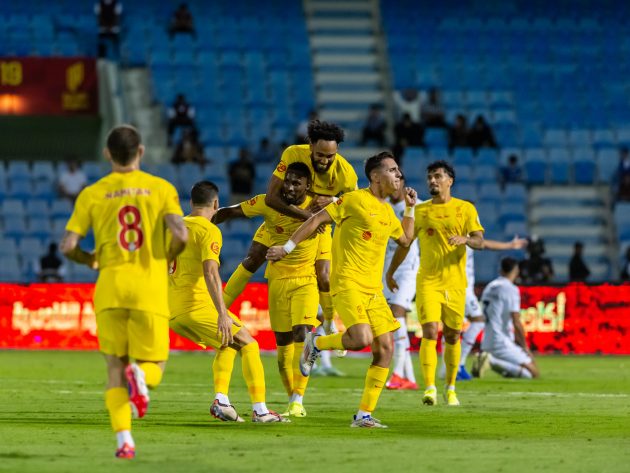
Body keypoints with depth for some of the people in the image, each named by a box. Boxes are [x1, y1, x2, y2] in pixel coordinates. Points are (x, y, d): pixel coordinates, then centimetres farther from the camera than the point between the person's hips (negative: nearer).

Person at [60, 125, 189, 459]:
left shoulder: (92, 194, 6)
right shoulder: (161, 188, 3)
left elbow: (68, 246, 0)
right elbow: (180, 235, -10)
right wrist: (168, 257, 12)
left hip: (110, 288, 1)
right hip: (151, 290, -1)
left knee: (115, 368, 8)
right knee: (154, 366, 12)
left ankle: (123, 439, -11)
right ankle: (139, 375, -26)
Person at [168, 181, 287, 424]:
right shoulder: (209, 231, -8)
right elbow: (210, 272, -21)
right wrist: (222, 314, -27)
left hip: (172, 312, 8)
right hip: (198, 306, -8)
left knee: (228, 345, 23)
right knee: (249, 345, 5)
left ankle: (220, 400, 7)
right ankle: (260, 410, -2)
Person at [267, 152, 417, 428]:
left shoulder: (387, 211, 17)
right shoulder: (355, 200, -6)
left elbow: (405, 239, 33)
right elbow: (317, 219, -5)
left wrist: (410, 209, 22)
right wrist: (288, 248, -8)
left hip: (373, 289, 8)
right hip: (348, 284, -8)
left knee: (385, 350, -2)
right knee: (362, 339, -27)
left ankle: (364, 415, 3)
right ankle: (316, 343, 3)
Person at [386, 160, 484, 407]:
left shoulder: (466, 209, 4)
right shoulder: (420, 211, 8)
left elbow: (480, 242, -4)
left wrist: (465, 239, -26)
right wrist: (390, 273, 14)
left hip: (455, 282, 0)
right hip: (427, 282, 0)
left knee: (452, 336, 8)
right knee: (430, 332, -16)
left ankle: (450, 388, 23)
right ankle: (430, 388, -21)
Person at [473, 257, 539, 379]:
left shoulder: (489, 288, 17)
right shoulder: (511, 289, -9)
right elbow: (516, 324, -14)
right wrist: (525, 347, -1)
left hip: (487, 344, 8)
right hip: (502, 344, -8)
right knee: (534, 373, -9)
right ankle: (493, 361, -19)